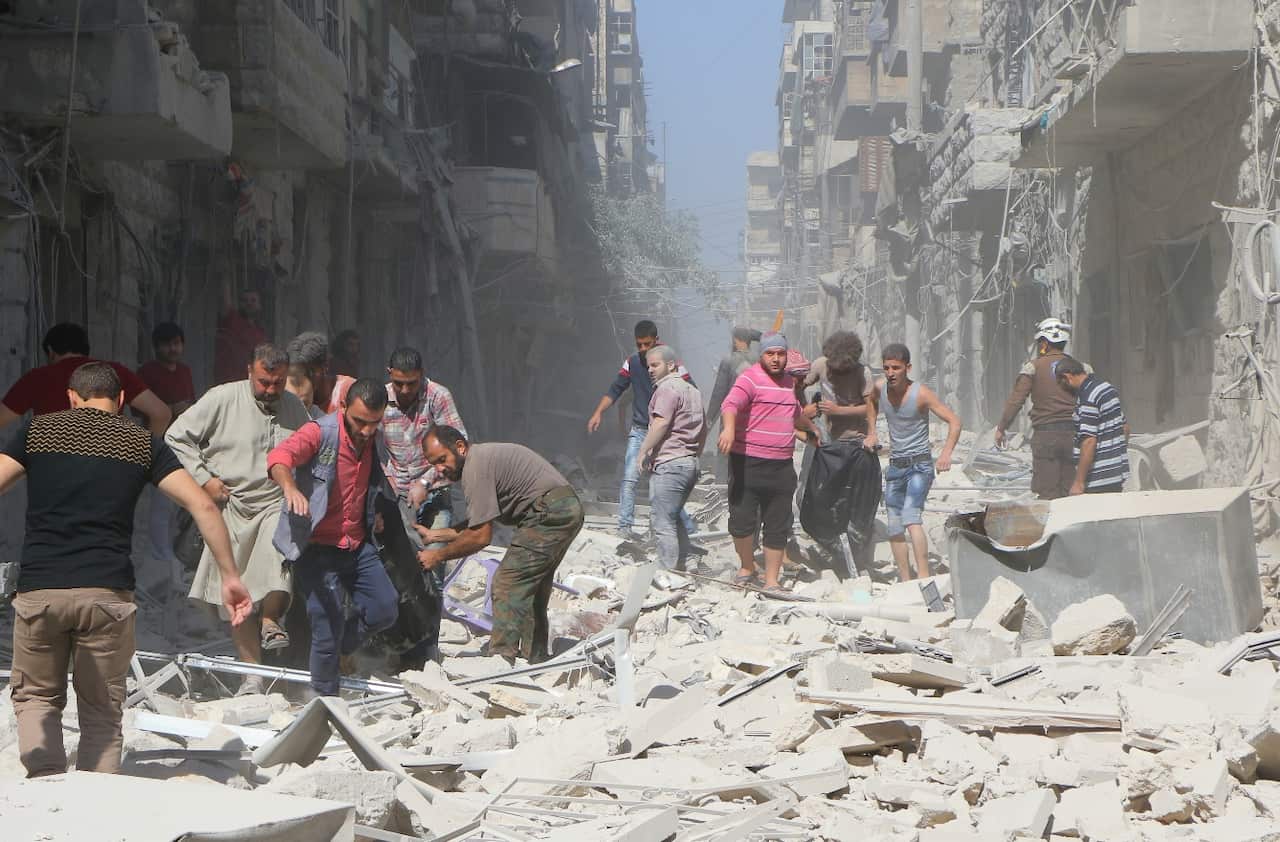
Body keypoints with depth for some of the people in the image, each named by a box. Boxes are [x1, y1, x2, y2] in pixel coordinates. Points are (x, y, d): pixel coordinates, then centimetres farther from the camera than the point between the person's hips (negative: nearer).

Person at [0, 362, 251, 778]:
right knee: (102, 712, 12)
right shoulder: (142, 443, 10)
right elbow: (202, 506, 2)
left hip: (38, 588, 0)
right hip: (108, 592, 0)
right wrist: (230, 577, 6)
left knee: (36, 695, 18)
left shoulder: (37, 431, 10)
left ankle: (46, 778, -4)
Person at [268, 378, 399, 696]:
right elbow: (279, 457, -35)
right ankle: (325, 699, 6)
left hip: (356, 544, 6)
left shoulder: (374, 441, 5)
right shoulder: (321, 432, -16)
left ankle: (335, 652, 27)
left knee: (384, 609, 1)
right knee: (329, 623, -9)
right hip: (316, 546, -6)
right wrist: (290, 487, -54)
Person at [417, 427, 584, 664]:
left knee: (507, 585, -11)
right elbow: (478, 525, 21)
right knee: (531, 590, 19)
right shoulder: (484, 456, 19)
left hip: (549, 513, -11)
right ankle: (534, 660, 26)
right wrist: (432, 535, 20)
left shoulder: (475, 469, -13)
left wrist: (439, 556, -4)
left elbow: (481, 536, -14)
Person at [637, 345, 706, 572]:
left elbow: (661, 424, -21)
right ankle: (682, 566, 19)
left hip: (668, 464, -10)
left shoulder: (667, 389, -11)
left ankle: (670, 572, -7)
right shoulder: (692, 390, 19)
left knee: (662, 522, -6)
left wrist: (643, 451, -13)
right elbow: (703, 429, 24)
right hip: (690, 463, 10)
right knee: (675, 517, 19)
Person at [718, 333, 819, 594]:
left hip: (782, 465, 6)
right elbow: (731, 404, -27)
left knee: (778, 528, 5)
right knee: (742, 521, -6)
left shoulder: (788, 381, 18)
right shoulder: (750, 378, -7)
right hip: (748, 463, -6)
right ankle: (747, 569, 17)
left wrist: (811, 428, 56)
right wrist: (729, 427, -47)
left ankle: (771, 581, 13)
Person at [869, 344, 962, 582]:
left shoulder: (921, 394, -14)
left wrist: (946, 453, -28)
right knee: (894, 528, 6)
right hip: (895, 466, 6)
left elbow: (955, 421, -14)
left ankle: (924, 577, -30)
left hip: (920, 464, -6)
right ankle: (906, 582, 15)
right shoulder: (879, 389, 0)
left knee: (911, 519, -25)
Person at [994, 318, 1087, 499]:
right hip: (1073, 433, 3)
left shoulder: (1034, 367, -2)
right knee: (1070, 493, 8)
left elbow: (1016, 400, -5)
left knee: (1047, 493, -1)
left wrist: (1001, 428, 3)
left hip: (1045, 433, -3)